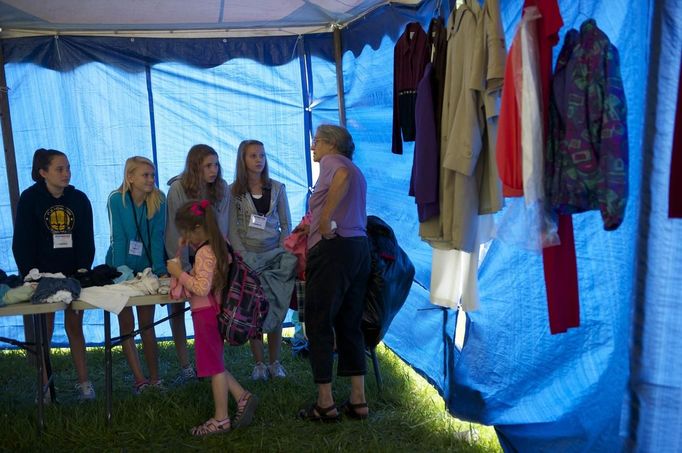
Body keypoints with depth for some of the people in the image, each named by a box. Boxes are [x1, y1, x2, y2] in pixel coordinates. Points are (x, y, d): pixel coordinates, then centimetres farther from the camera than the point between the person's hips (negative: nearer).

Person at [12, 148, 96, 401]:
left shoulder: (79, 199, 2)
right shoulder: (30, 199, -5)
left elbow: (86, 240, 2)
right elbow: (22, 242, -6)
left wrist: (83, 271, -8)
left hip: (73, 274, 2)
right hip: (43, 275, -2)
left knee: (74, 327, 6)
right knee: (44, 330, 3)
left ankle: (83, 382, 11)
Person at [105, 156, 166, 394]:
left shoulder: (158, 200, -11)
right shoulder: (117, 199, -16)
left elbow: (157, 238, -12)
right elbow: (118, 238, -18)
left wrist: (160, 271, -20)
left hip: (146, 269, 2)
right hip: (121, 268, -1)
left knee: (147, 324, 6)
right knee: (127, 324, 2)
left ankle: (154, 379, 10)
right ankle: (140, 380, 8)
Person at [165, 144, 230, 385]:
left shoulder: (222, 188, -10)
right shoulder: (178, 188, -18)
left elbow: (222, 228, -8)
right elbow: (175, 231, -16)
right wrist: (185, 268, -15)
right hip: (182, 258, -1)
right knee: (176, 308, 0)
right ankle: (185, 367, 9)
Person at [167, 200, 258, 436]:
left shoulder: (204, 253, -20)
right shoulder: (216, 245, 9)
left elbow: (202, 288, -26)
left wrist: (179, 273, -17)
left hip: (206, 312, -9)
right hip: (213, 310, 9)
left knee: (214, 365, 1)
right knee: (213, 363, 17)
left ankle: (221, 419, 12)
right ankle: (242, 397, 18)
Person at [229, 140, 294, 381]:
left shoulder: (277, 188, 6)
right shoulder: (233, 191, 1)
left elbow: (286, 224, 7)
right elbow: (231, 230, -2)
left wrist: (283, 251, -6)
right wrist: (245, 256, -13)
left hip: (275, 256, 1)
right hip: (248, 259, -1)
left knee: (276, 309, 2)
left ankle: (275, 362, 13)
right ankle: (259, 363, 11)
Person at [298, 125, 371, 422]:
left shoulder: (331, 161, -1)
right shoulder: (356, 172, 24)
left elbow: (342, 176, -26)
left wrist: (325, 218, -21)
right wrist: (313, 225, 22)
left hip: (333, 247, -9)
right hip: (359, 247, 9)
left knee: (319, 325, 1)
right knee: (349, 325, 13)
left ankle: (325, 403, 7)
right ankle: (358, 400, 16)